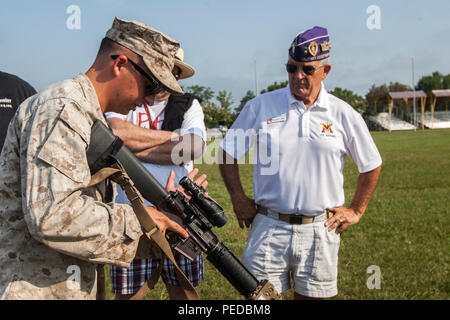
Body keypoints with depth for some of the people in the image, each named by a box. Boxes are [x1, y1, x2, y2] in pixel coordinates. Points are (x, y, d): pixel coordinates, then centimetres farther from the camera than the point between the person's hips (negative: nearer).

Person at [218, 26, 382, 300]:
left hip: (321, 230, 1)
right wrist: (239, 199, 3)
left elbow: (372, 165, 14)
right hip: (269, 226, 0)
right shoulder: (260, 107, 2)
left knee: (311, 295, 8)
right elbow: (228, 153, 10)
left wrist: (356, 211, 9)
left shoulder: (344, 115, 3)